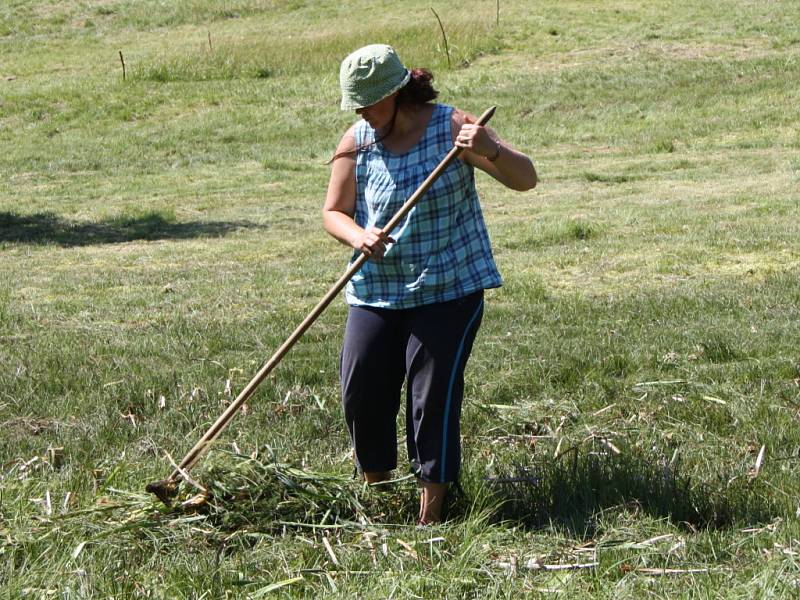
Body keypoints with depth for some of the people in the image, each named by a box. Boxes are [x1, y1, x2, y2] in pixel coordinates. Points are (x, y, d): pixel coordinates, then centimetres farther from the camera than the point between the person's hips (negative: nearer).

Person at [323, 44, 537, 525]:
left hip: (448, 290, -3)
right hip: (376, 291, 4)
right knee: (361, 391, 1)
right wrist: (358, 237, -18)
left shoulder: (451, 127, -8)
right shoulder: (356, 142, 0)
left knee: (434, 395, -7)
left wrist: (490, 150, -33)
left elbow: (526, 179, -11)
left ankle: (431, 513, 2)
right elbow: (334, 212, 6)